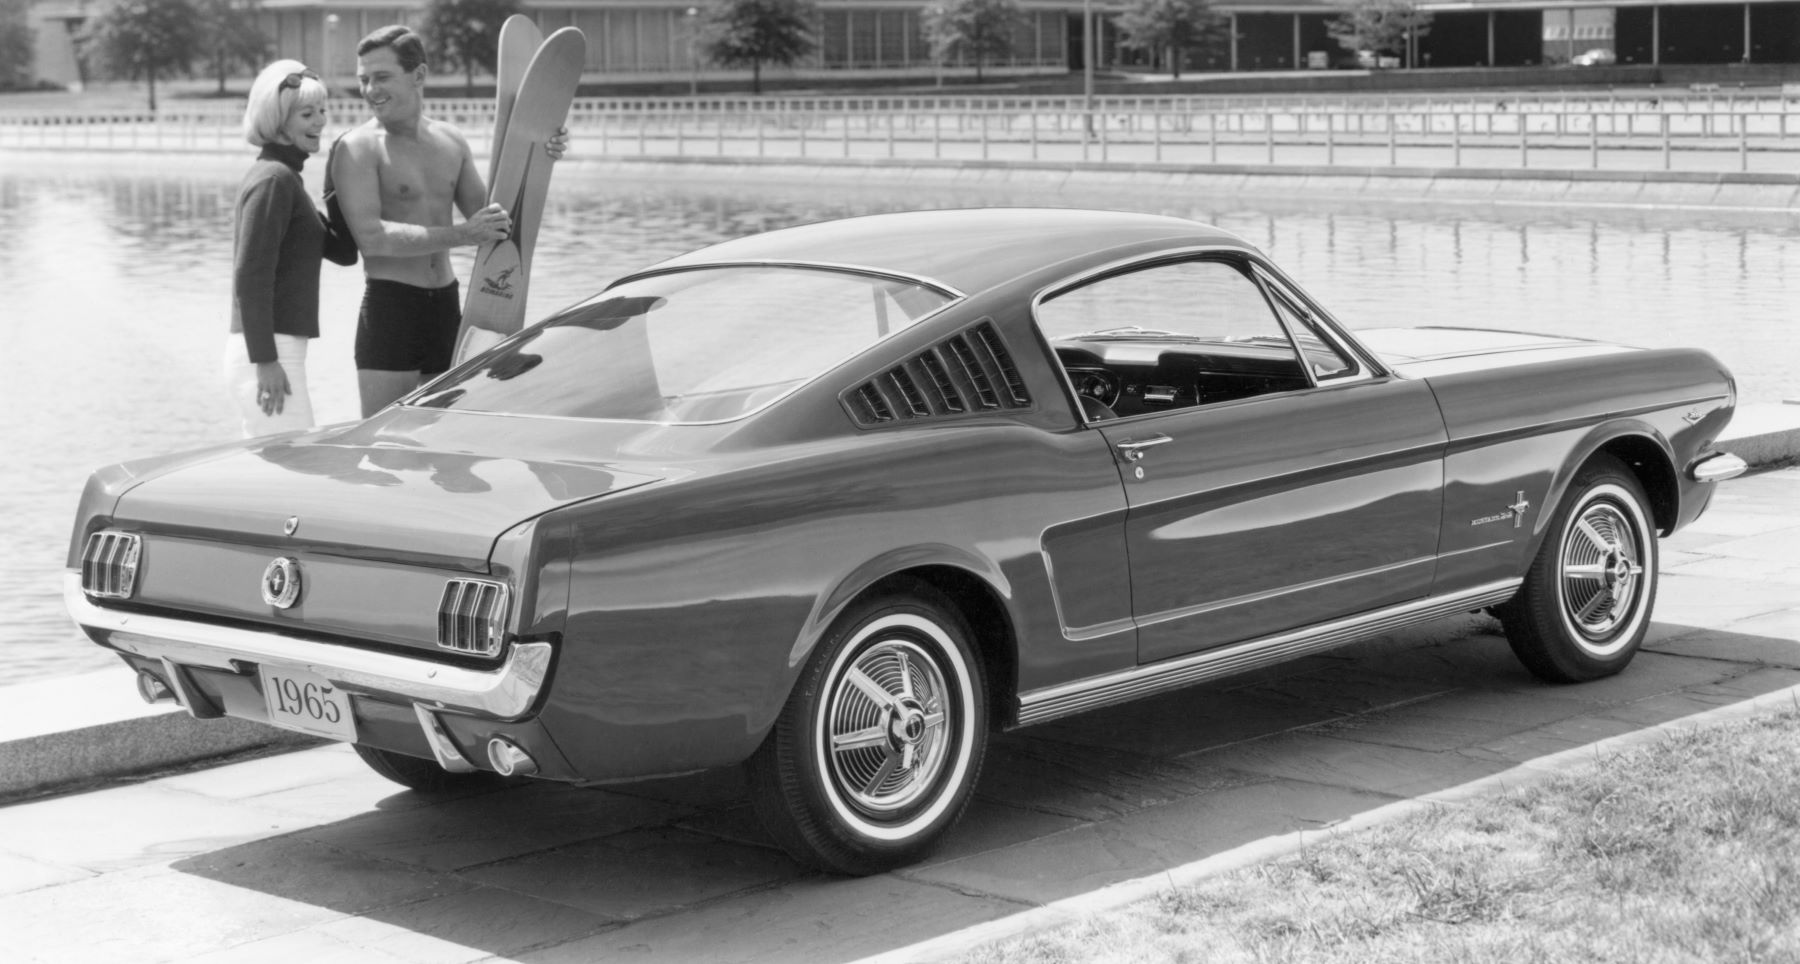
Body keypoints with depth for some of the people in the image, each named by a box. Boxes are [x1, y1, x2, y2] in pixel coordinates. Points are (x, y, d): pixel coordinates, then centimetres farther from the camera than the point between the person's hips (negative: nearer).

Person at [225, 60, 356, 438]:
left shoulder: (283, 178, 18)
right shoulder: (274, 180, -12)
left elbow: (344, 251, 18)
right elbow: (251, 276, -19)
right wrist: (265, 360, -22)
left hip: (269, 351, 10)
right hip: (267, 353, -10)